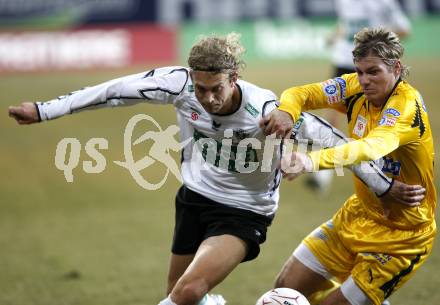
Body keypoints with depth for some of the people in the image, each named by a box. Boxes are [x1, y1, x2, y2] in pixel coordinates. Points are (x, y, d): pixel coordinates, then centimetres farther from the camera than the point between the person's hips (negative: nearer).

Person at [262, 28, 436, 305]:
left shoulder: (408, 105, -26)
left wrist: (314, 160, -61)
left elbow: (373, 147, -45)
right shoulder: (357, 88, -6)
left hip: (400, 237, -7)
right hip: (358, 216, 7)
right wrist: (286, 111, -32)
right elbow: (301, 93, -6)